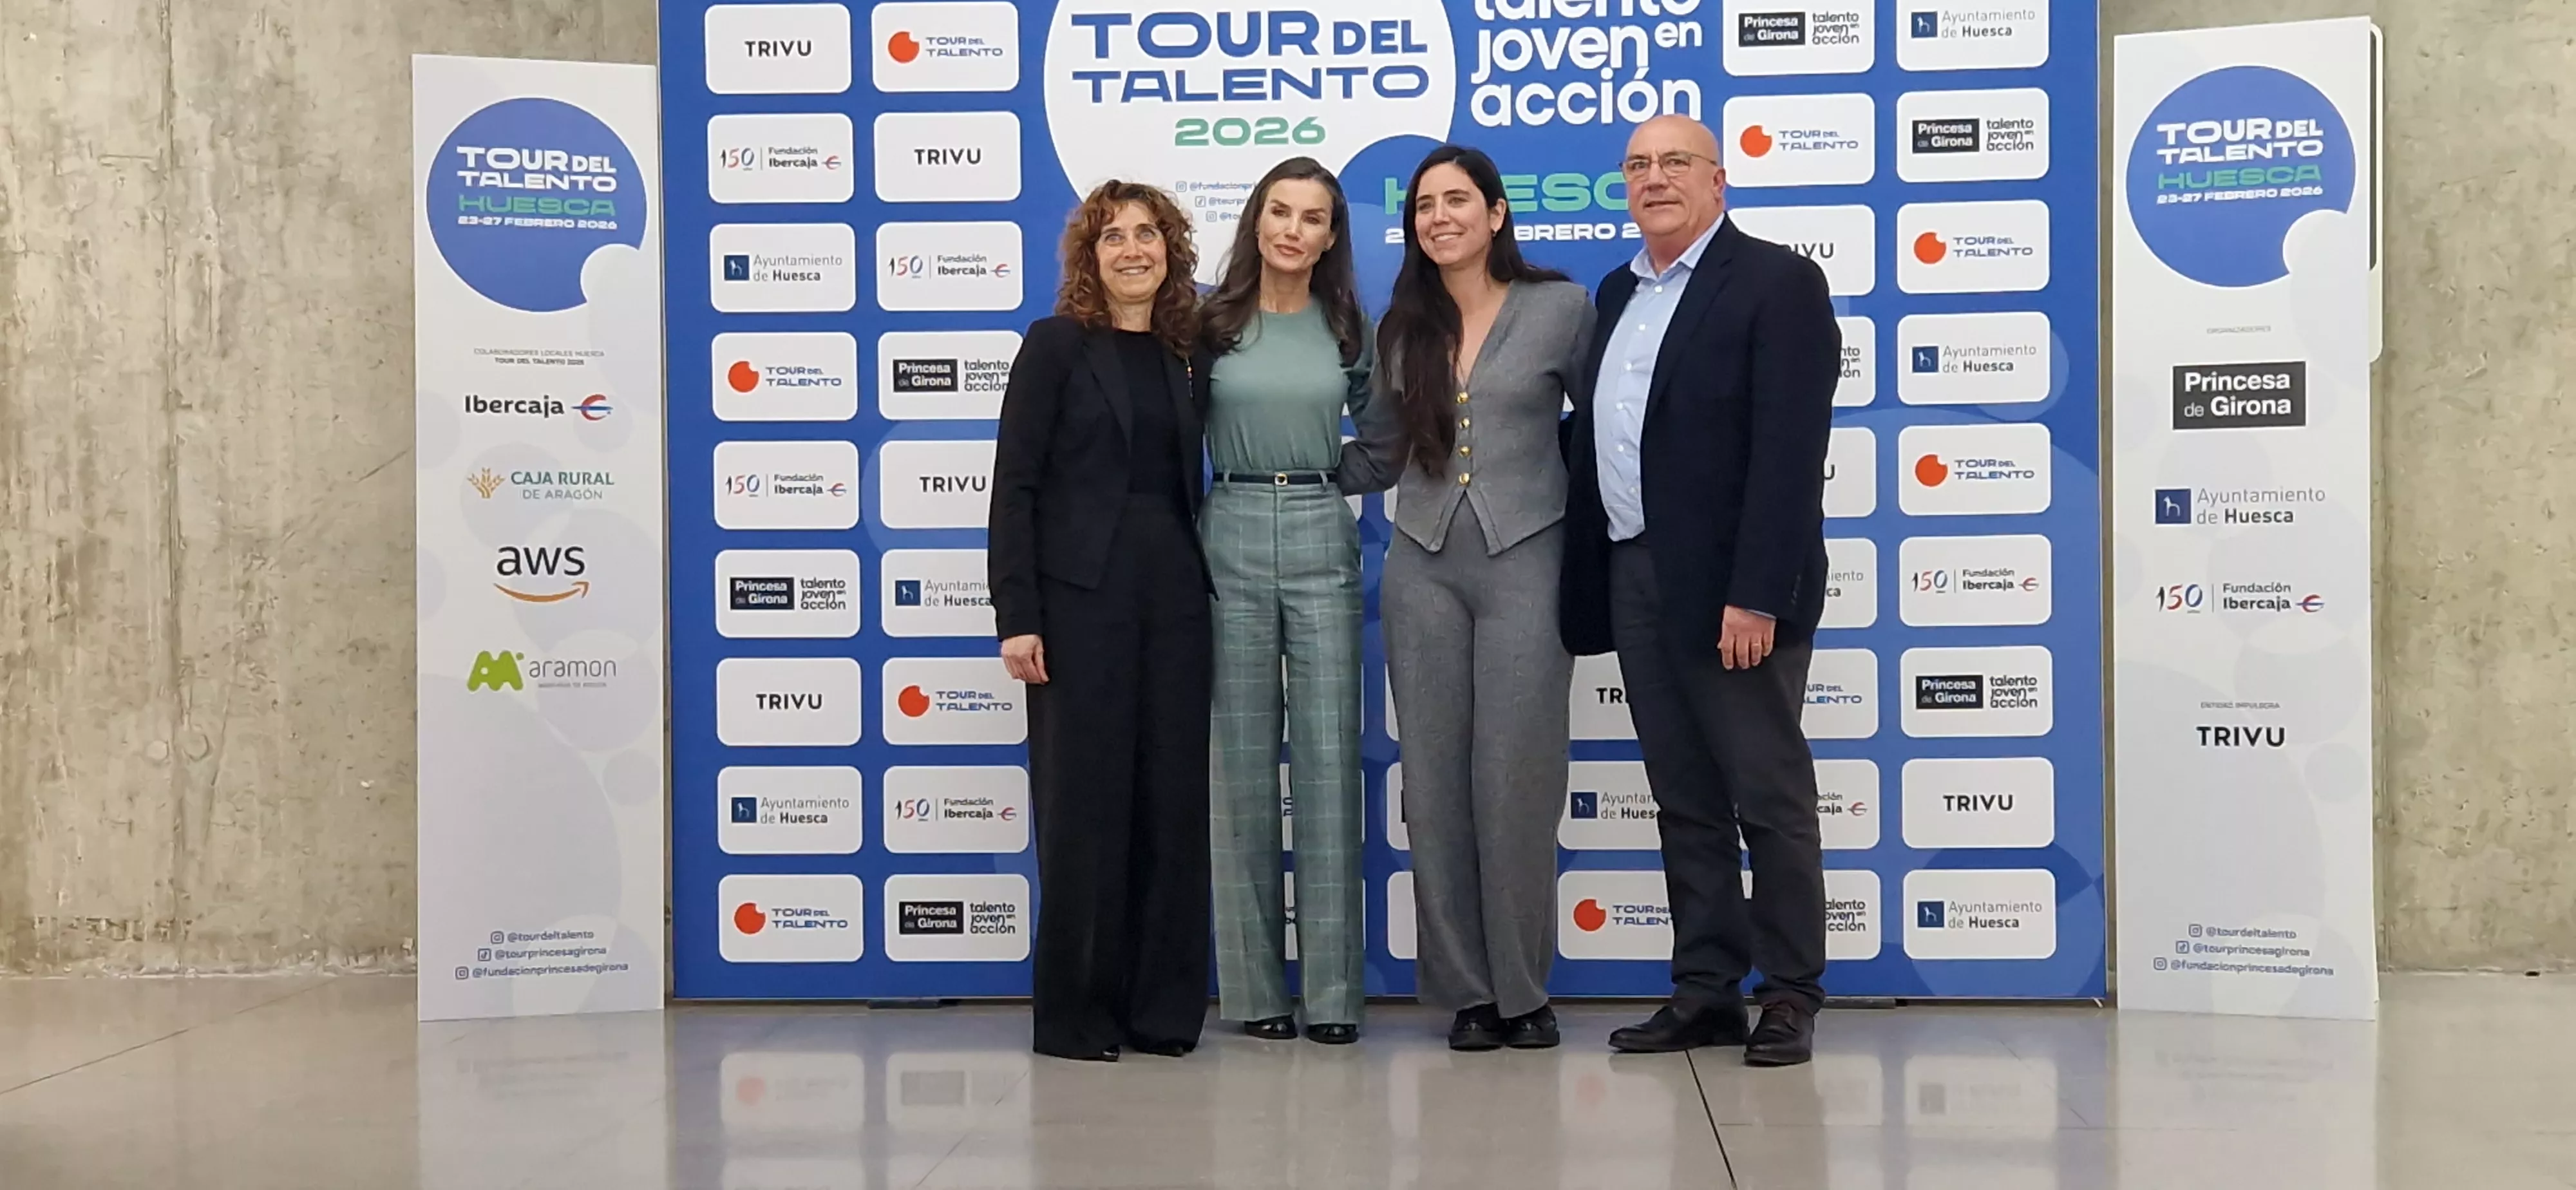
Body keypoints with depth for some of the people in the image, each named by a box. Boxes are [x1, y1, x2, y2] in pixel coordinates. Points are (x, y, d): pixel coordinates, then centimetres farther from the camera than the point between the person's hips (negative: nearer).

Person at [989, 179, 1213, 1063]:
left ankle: (1162, 1007, 14)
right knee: (1084, 801, -1)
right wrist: (1015, 616, -13)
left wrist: (1203, 585, 7)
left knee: (1173, 800, 5)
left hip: (1172, 593, 5)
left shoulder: (1182, 355, 14)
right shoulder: (1056, 344, -1)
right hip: (1080, 593, -5)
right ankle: (1073, 1014, 9)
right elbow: (1014, 484, -6)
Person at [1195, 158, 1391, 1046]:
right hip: (1231, 542, -1)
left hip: (1321, 544, 1)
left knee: (1328, 760, 0)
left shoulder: (1349, 330, 8)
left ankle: (1332, 987, 5)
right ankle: (1252, 984, 10)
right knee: (1243, 760, 2)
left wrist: (1324, 478, 5)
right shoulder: (1212, 325, 3)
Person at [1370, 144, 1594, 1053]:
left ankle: (1523, 988, 8)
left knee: (1518, 777, -4)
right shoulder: (1402, 327, 10)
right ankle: (1465, 990, 11)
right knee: (1437, 780, 2)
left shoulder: (1561, 308, 0)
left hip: (1524, 563, -3)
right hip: (1424, 568, 3)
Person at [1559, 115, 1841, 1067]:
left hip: (1730, 589, -7)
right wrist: (1586, 579, 9)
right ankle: (1706, 989, 18)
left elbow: (1789, 451, -15)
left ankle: (1791, 995, 11)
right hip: (1633, 577, 7)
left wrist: (1755, 594, -21)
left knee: (1770, 795, 2)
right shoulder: (1618, 293, 16)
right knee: (1684, 800, 11)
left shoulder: (1777, 283, -7)